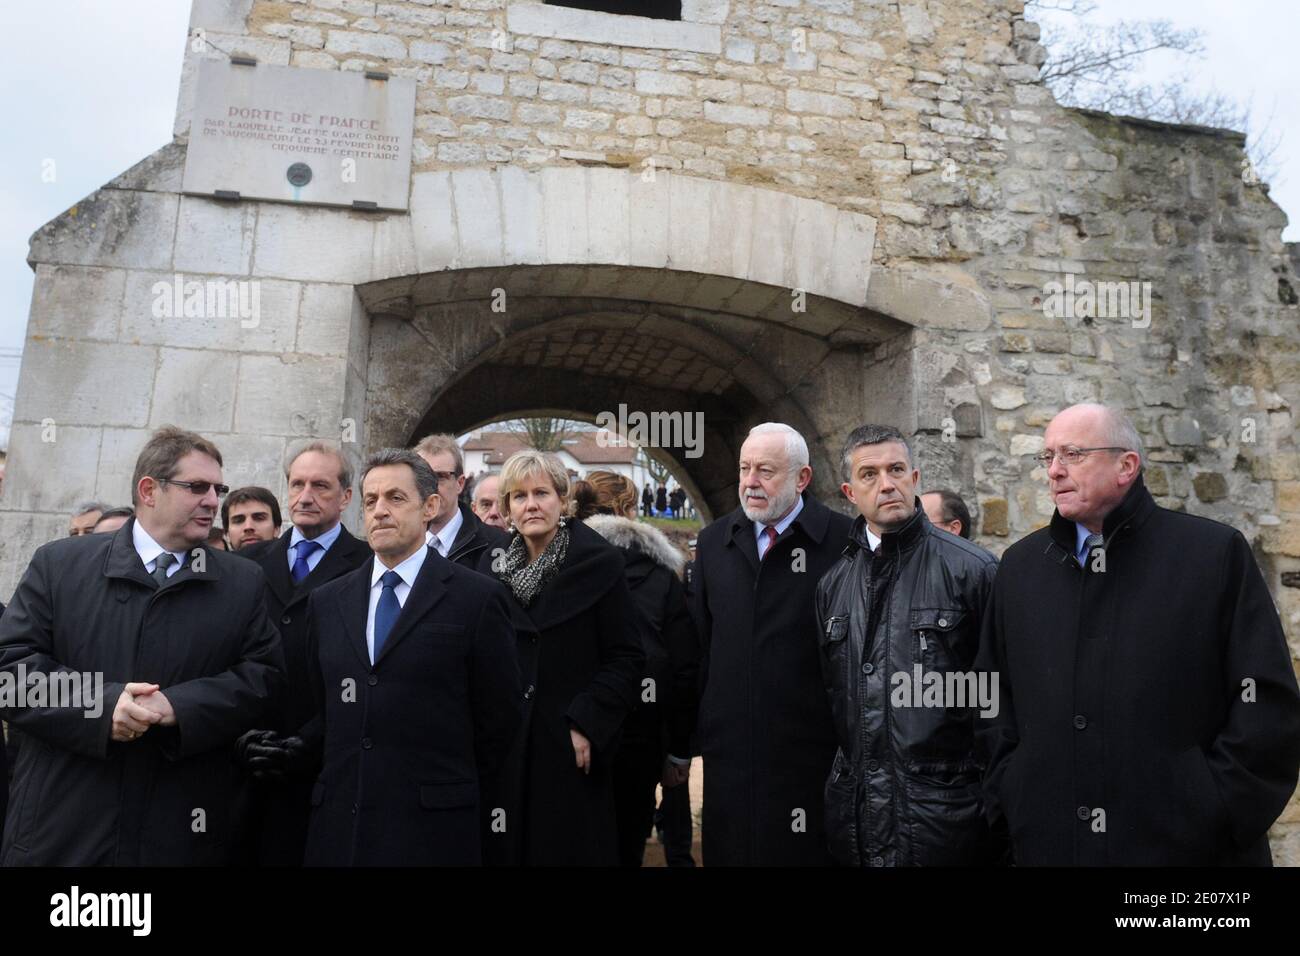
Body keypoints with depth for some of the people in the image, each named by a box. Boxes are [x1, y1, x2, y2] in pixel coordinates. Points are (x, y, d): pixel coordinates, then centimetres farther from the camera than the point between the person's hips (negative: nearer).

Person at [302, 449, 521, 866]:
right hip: (338, 821, 4)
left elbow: (500, 715, -2)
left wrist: (459, 795, 4)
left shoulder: (479, 597, -5)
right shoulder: (325, 601, 9)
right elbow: (323, 707, 14)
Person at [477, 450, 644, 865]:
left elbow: (627, 659, -7)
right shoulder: (492, 566, 6)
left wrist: (586, 725, -14)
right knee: (507, 847, 9)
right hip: (502, 747, 4)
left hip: (571, 750, -3)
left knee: (571, 849, 5)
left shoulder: (599, 562, -6)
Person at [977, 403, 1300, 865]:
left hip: (1188, 844, -3)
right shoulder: (1020, 564, 6)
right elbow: (994, 697, 10)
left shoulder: (1217, 553, -5)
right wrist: (1009, 796, 3)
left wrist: (1215, 817, -10)